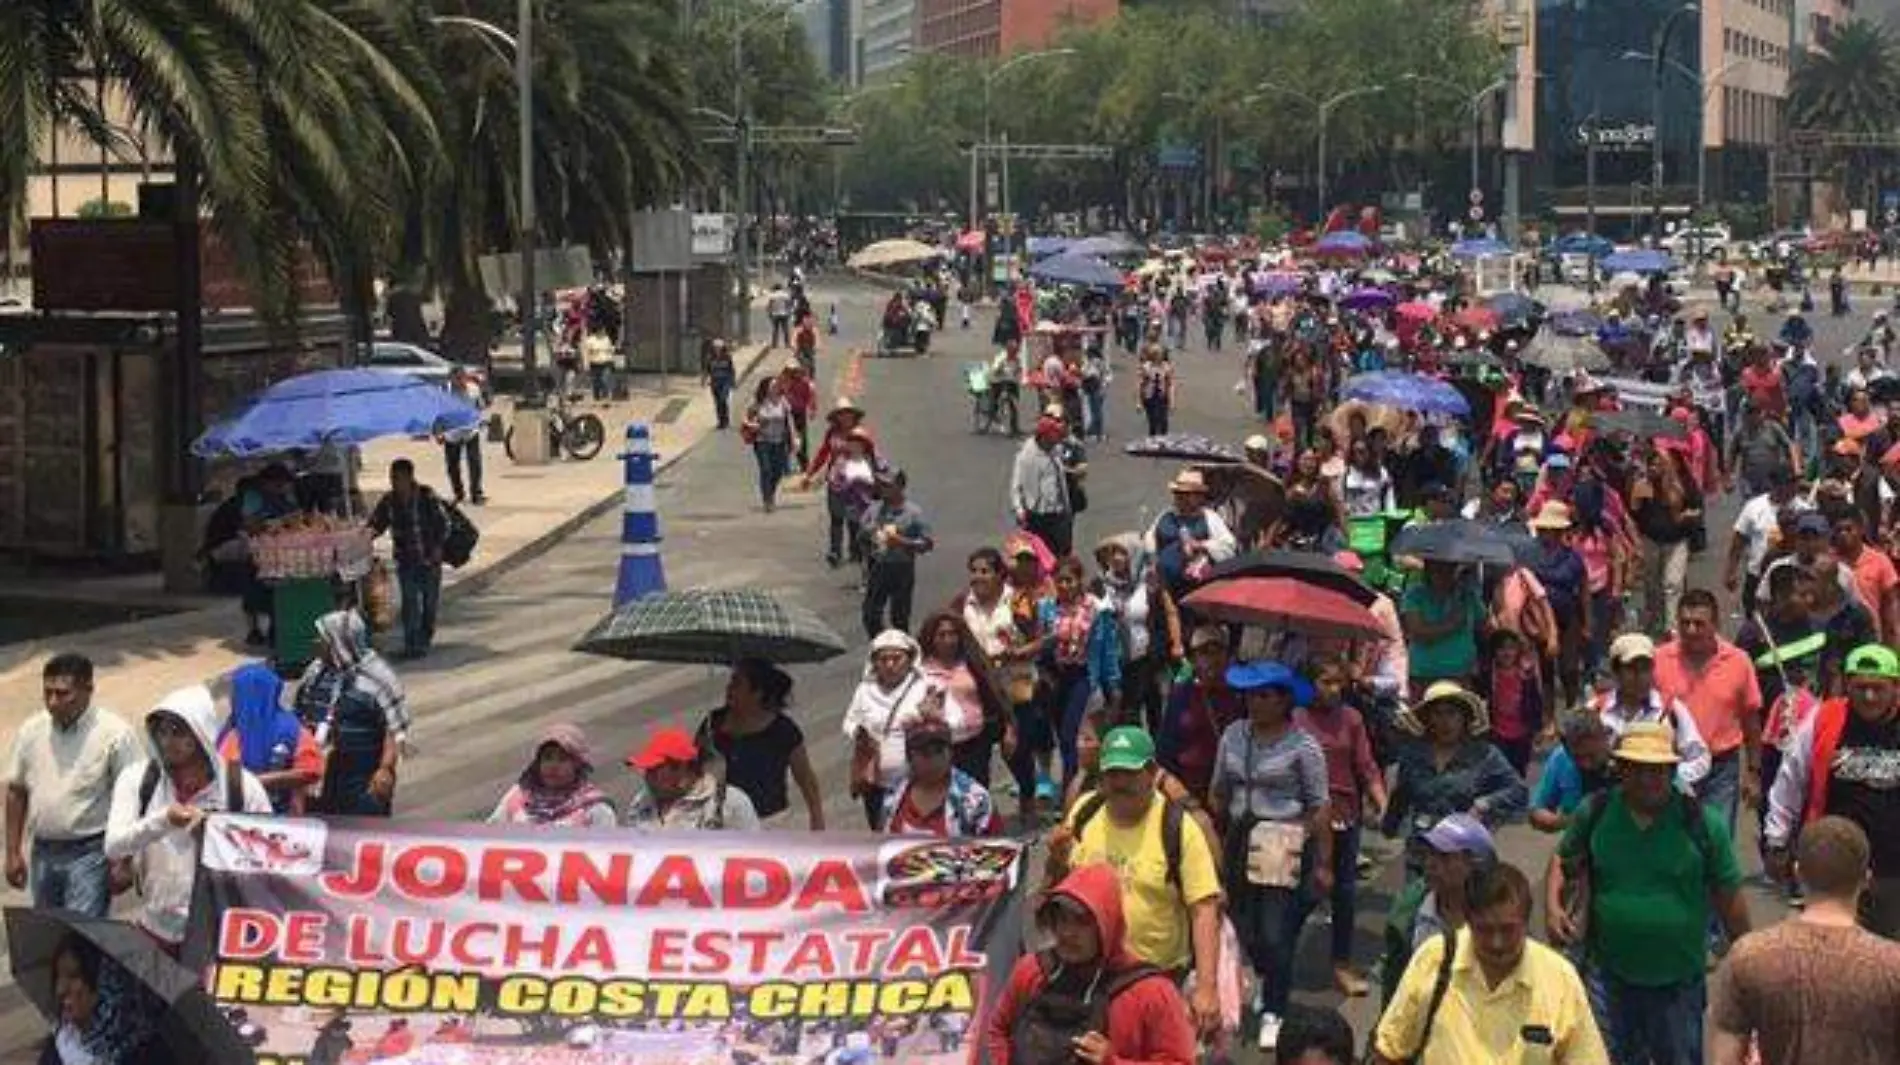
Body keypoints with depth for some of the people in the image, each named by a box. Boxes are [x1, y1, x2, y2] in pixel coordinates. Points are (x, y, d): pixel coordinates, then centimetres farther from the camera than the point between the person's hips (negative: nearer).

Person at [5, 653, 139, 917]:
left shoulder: (114, 734, -12)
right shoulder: (30, 732, 3)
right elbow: (16, 792, 12)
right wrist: (13, 853, 9)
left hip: (90, 853, -6)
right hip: (43, 853, 6)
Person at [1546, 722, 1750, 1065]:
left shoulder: (1702, 823, -10)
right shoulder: (1594, 813, -5)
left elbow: (1728, 897, -3)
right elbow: (1563, 861, 12)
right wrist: (1552, 906, -6)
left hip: (1678, 981, -1)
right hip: (1610, 974, 1)